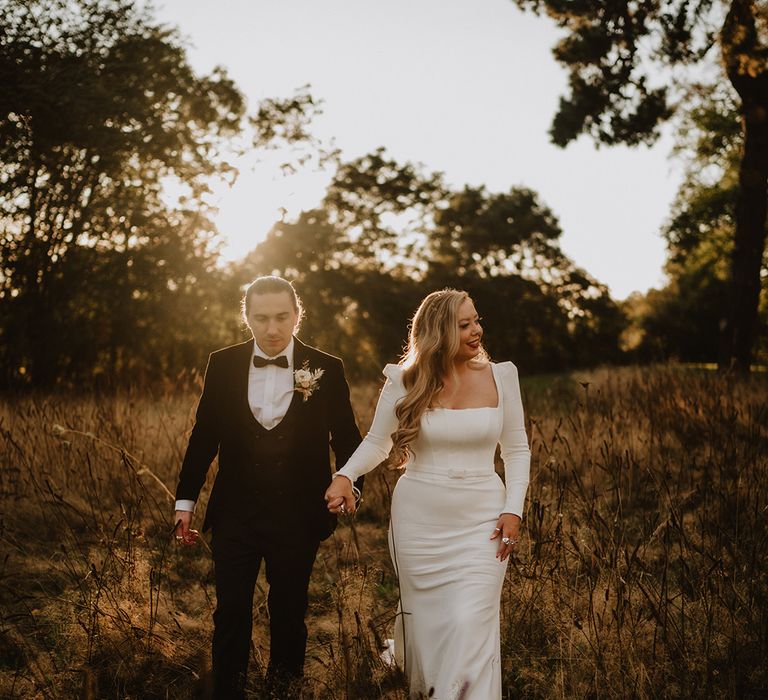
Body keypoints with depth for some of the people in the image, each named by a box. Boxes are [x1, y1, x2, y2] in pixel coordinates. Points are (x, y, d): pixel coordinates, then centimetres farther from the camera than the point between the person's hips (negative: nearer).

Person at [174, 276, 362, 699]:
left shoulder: (326, 370, -5)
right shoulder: (222, 365, -1)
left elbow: (346, 438, 0)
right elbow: (204, 436, 5)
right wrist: (186, 499, 5)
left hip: (297, 517, -1)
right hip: (235, 515, 1)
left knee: (289, 616, 14)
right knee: (231, 616, 8)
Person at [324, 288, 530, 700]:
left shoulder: (499, 377, 0)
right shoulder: (405, 382, -3)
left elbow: (516, 450, 7)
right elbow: (376, 443, 6)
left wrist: (514, 509, -4)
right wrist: (345, 476, -13)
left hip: (480, 522, 0)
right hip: (419, 521, 1)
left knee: (471, 626, -11)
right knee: (425, 621, 13)